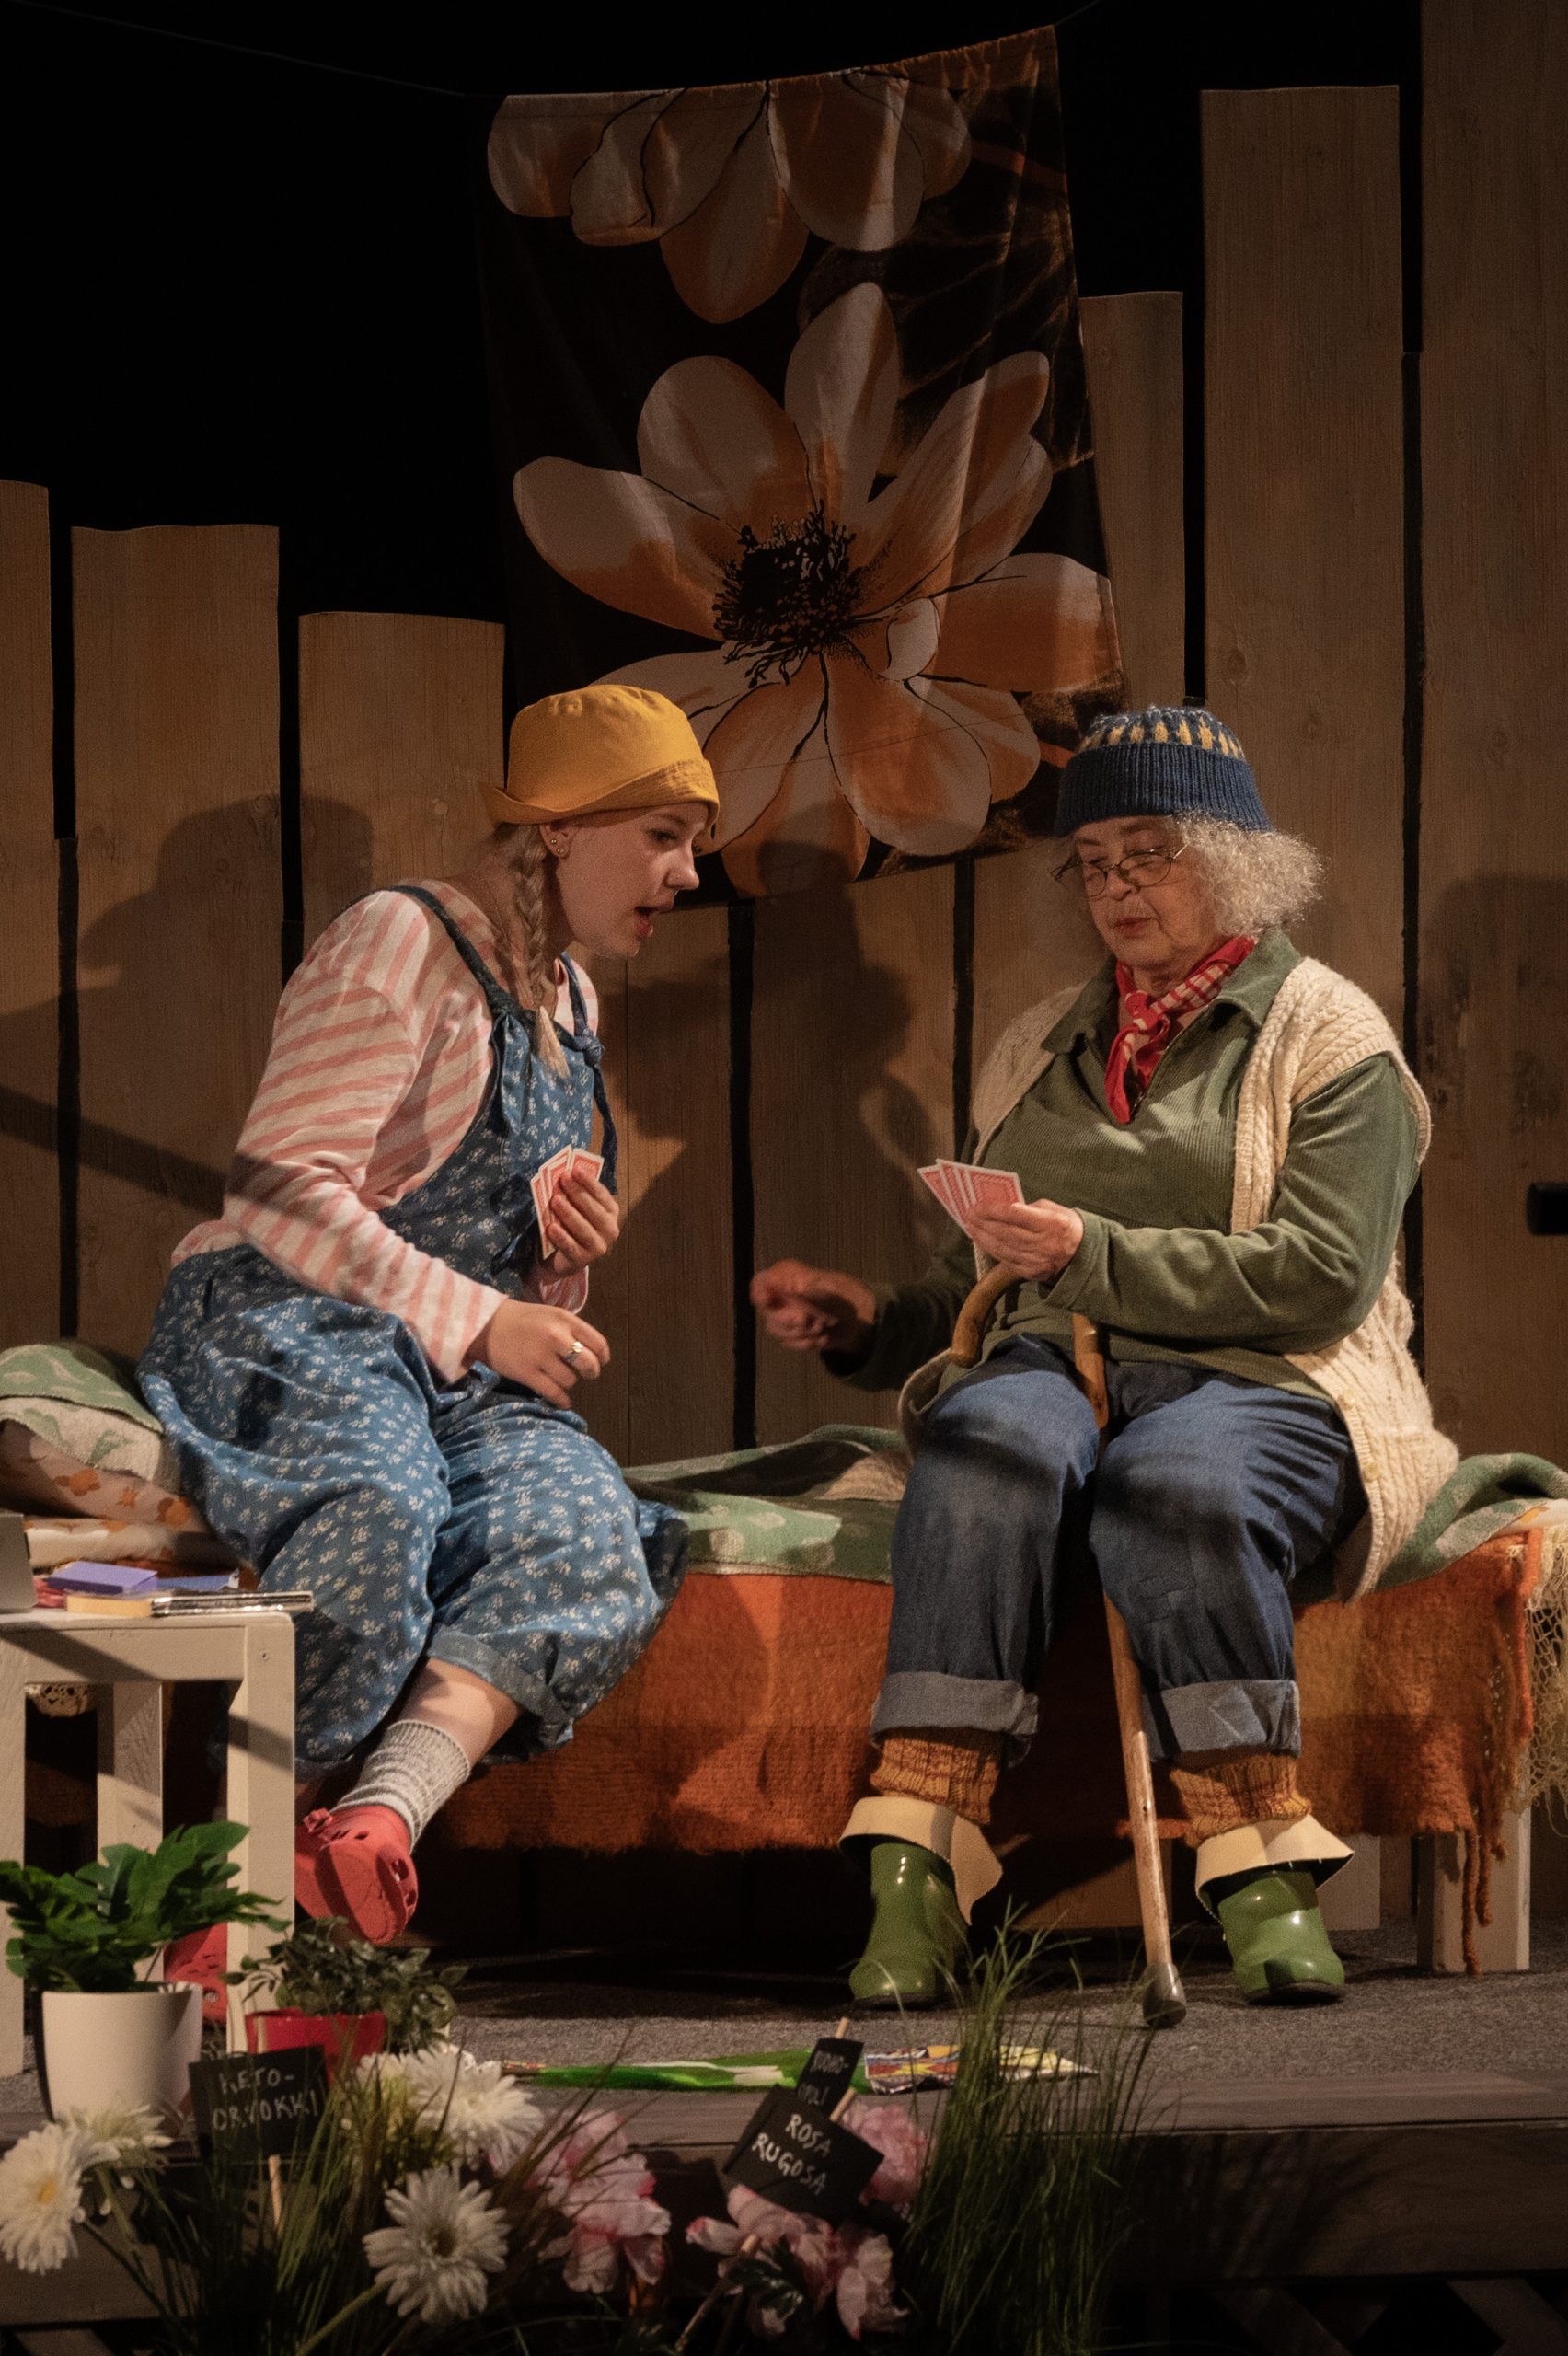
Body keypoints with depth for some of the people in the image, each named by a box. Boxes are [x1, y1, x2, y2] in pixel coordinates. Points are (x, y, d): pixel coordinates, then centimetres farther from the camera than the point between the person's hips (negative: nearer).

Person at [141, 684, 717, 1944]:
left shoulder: (568, 1002, 23)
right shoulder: (399, 945, -4)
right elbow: (281, 1195, -13)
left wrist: (567, 1246, 7)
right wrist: (478, 1318, -18)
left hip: (467, 1369, 7)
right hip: (283, 1325, -7)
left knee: (587, 1532, -27)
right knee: (376, 1505, -40)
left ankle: (383, 1815, -47)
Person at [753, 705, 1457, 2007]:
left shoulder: (1328, 1035, 10)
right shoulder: (1047, 1048, 27)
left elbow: (1323, 1275, -6)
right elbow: (975, 1282, 30)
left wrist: (1097, 1254, -14)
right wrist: (870, 1321, 8)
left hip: (1256, 1383, -3)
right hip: (1053, 1364, 3)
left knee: (1171, 1481, -41)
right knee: (993, 1442, -36)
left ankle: (1266, 1880, -41)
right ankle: (914, 1883, -48)